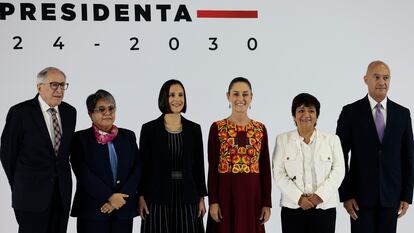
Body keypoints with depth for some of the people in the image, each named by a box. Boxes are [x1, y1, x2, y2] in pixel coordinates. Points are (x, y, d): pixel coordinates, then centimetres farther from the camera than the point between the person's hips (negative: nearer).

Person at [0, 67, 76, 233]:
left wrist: (62, 176, 12)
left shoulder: (70, 112, 5)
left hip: (62, 192, 5)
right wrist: (19, 186, 4)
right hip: (31, 193, -4)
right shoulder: (20, 112, -10)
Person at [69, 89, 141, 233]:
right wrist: (109, 196, -15)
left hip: (124, 210, 3)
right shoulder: (80, 138, 2)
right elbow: (83, 173, -8)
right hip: (92, 211, -2)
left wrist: (119, 198, -9)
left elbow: (137, 169, 3)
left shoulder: (128, 136, 10)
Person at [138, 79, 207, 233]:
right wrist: (141, 197, -6)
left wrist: (201, 197, 4)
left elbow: (198, 166, 7)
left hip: (187, 196, 2)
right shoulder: (149, 128, -1)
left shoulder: (194, 129, 6)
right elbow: (142, 165, 0)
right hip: (158, 196, -2)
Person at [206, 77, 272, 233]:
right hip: (225, 193, -2)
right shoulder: (217, 128, -2)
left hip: (252, 194, 2)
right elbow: (212, 167, -3)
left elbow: (265, 168, 5)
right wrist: (213, 201, -8)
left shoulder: (260, 129, 5)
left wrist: (267, 203, 1)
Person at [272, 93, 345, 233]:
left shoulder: (332, 140, 7)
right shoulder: (282, 140, 5)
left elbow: (338, 171, 1)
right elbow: (279, 174, -1)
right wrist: (298, 198, -12)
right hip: (292, 207, 0)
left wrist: (320, 195, -12)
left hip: (324, 207, 0)